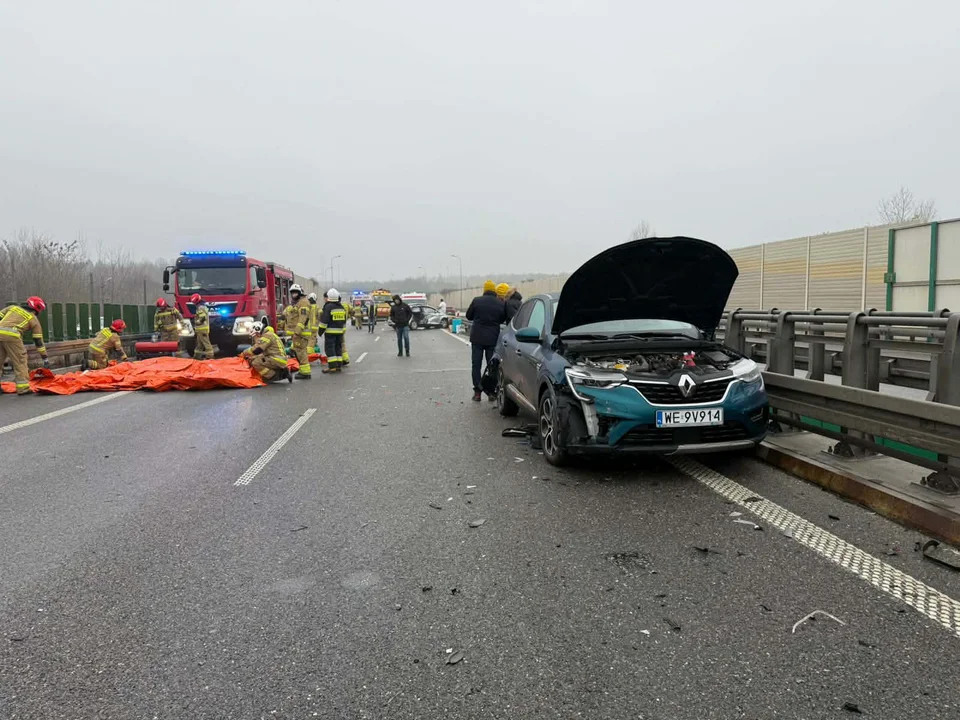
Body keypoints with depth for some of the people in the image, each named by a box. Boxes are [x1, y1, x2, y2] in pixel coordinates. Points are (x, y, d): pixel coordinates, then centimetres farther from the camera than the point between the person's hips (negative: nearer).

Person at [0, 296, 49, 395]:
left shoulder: (13, 307, 27)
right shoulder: (34, 319, 17)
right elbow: (39, 341, 17)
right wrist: (45, 359, 20)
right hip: (12, 335, -4)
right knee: (20, 361, 6)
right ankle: (23, 388, 3)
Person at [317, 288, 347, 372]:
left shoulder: (328, 306, -11)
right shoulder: (341, 306, 12)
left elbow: (324, 320, -14)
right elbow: (344, 320, 18)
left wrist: (321, 331, -6)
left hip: (330, 331, -7)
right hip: (340, 331, 7)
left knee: (329, 347, -5)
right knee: (338, 347, 11)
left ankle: (333, 366, -12)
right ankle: (339, 365, 12)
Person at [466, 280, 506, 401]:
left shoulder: (476, 301, -7)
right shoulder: (501, 304, -3)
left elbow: (468, 316, 5)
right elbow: (502, 320, 9)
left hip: (477, 337, -1)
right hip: (493, 338, 1)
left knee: (476, 365, 6)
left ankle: (477, 392, 4)